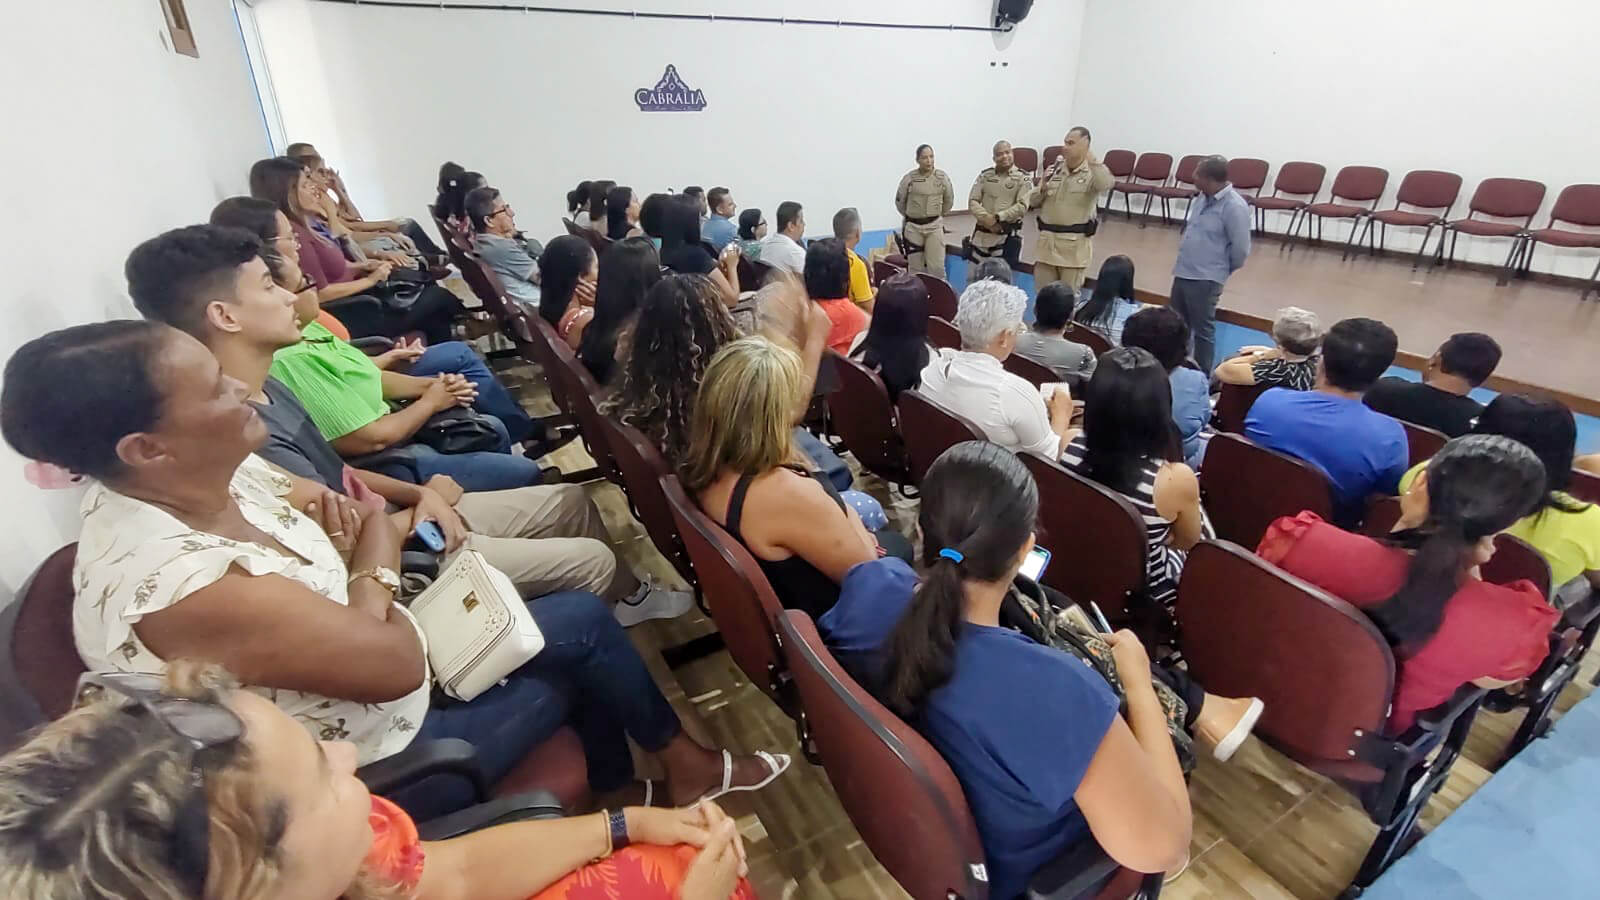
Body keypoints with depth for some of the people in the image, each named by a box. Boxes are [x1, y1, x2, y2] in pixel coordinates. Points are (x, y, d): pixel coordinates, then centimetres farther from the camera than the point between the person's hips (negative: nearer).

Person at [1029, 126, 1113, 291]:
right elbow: (1033, 202, 11)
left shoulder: (1093, 173, -6)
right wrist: (1042, 188, -9)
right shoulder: (1053, 170, 7)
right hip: (1047, 241, 4)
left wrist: (1090, 156, -30)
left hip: (1075, 244, -4)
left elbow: (1105, 185, -30)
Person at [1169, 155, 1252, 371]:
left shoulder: (1234, 206, -20)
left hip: (1205, 278, -8)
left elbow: (1241, 248, -15)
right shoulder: (1204, 197, 5)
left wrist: (1225, 270, -1)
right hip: (1183, 272, 8)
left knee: (1202, 330, 4)